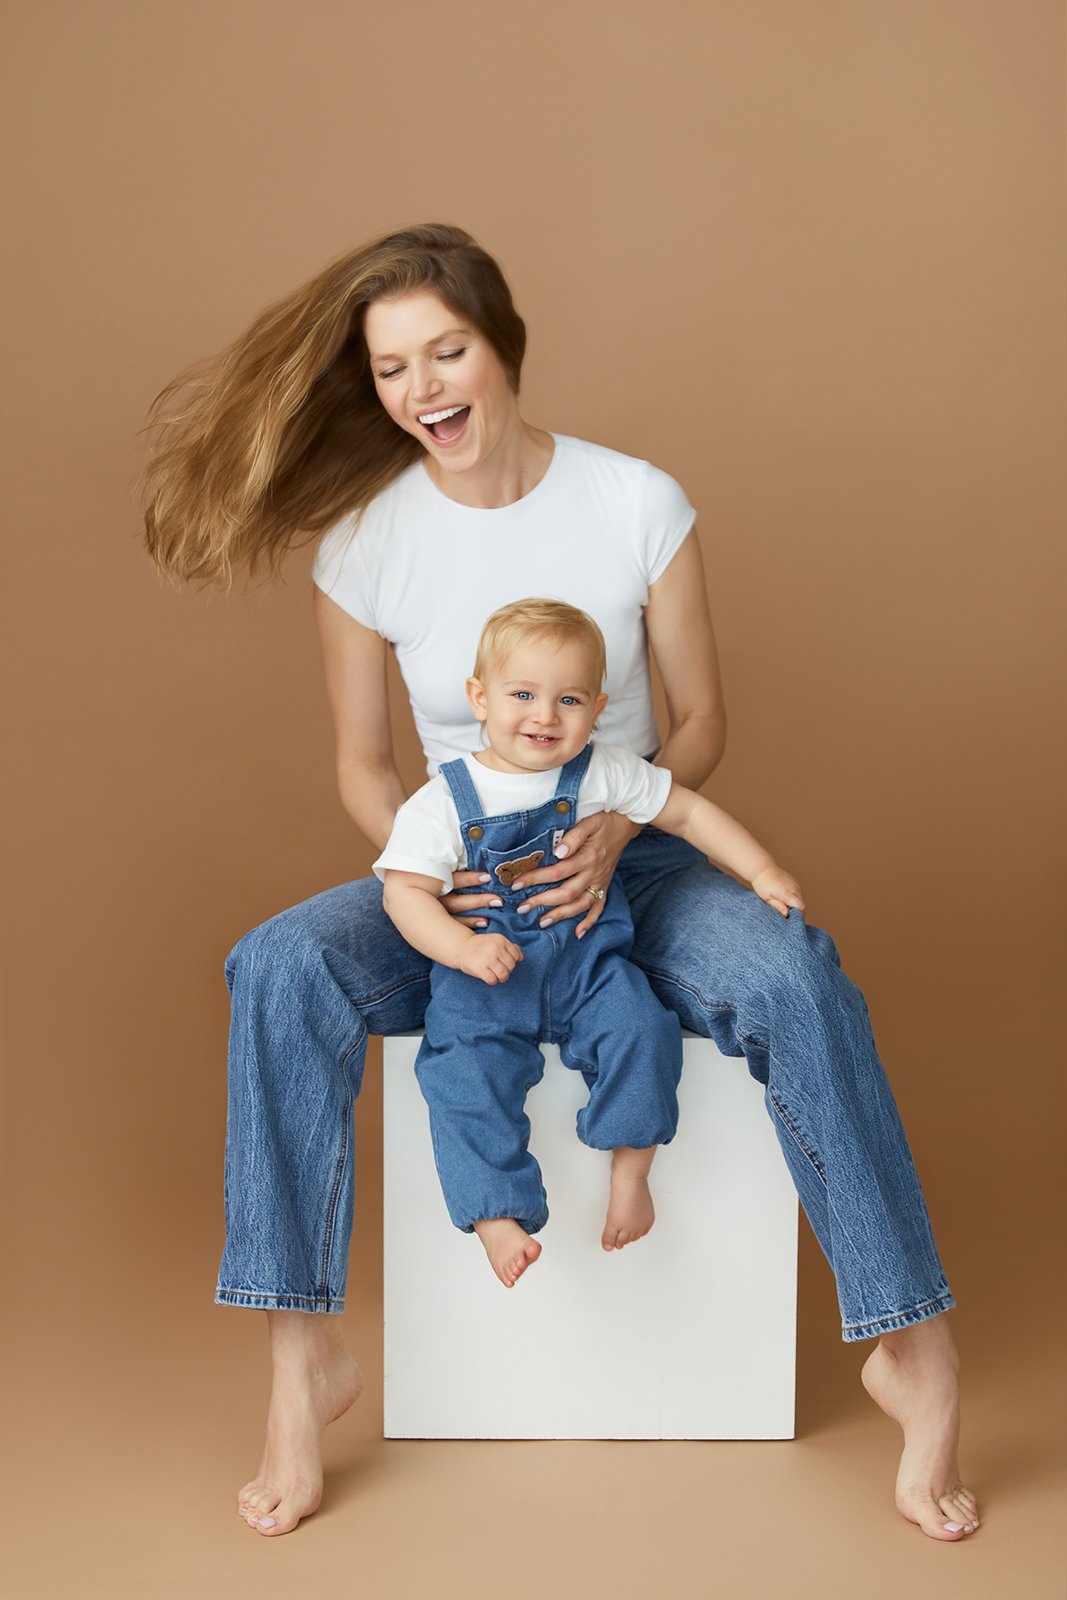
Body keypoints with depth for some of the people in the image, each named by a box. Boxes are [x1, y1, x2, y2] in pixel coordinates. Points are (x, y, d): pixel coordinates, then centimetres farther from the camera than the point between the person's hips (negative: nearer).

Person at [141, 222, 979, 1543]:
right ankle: (304, 1360, -19)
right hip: (458, 876, 1)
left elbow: (701, 724, -1)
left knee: (793, 979, -32)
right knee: (280, 970, -28)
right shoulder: (362, 541, -5)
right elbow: (362, 761, 4)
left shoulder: (637, 504, -7)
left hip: (632, 855, -1)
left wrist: (616, 828, -20)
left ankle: (913, 1349, -19)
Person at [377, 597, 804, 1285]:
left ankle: (631, 1172, -2)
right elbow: (405, 891, -10)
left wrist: (764, 872, 3)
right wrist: (465, 948, -26)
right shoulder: (443, 802, -8)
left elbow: (688, 810, 7)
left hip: (588, 960, 1)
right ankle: (497, 1215, -10)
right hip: (482, 973, -1)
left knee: (640, 1031, -22)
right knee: (464, 1073, -21)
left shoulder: (605, 774, -2)